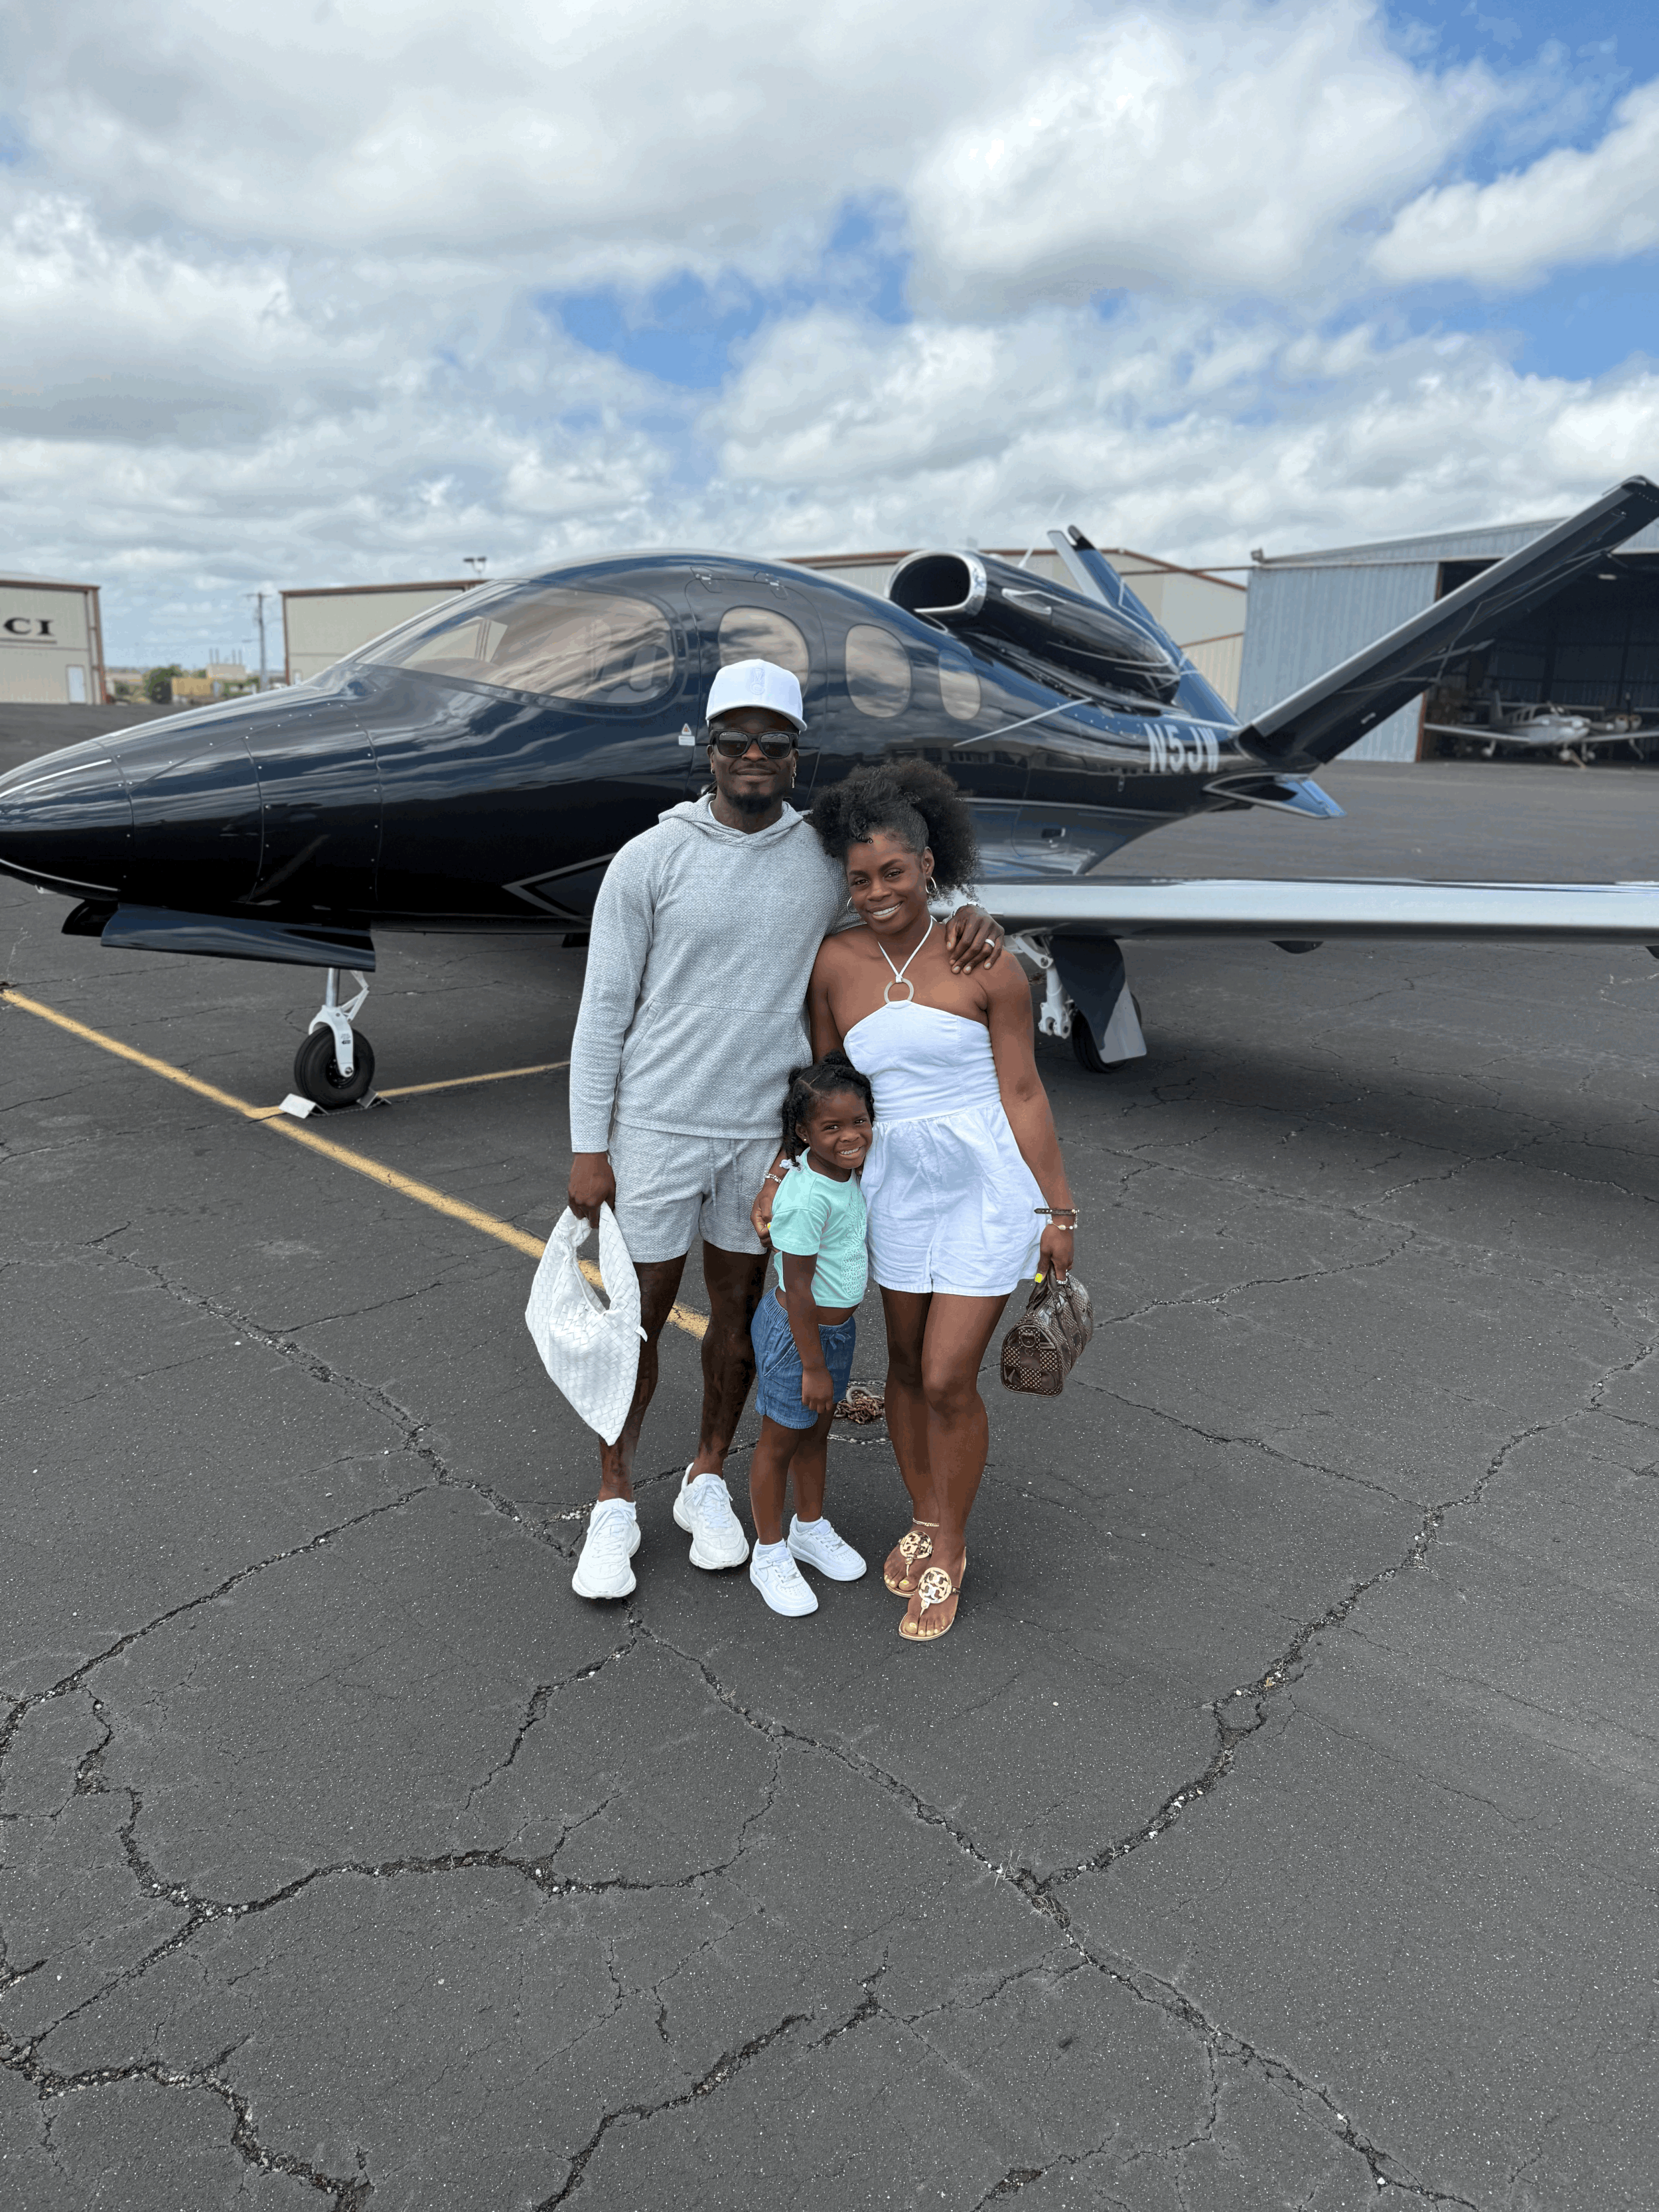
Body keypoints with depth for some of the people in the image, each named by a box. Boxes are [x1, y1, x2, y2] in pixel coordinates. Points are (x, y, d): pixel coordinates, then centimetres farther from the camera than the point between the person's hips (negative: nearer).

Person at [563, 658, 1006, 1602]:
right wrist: (588, 1148, -7)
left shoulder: (830, 857, -1)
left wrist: (969, 915, -13)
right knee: (640, 1314, 8)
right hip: (657, 1128, -2)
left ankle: (708, 1482, 36)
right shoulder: (649, 861, -9)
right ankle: (615, 1505, 27)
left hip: (765, 1129, 3)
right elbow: (604, 1010, -6)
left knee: (740, 1307, 15)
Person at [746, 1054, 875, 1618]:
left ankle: (810, 1527, 46)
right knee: (780, 1441, 10)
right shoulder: (808, 1198, -31)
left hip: (836, 1326, 8)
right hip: (795, 1333, -8)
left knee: (817, 1430, 24)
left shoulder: (845, 1173, -5)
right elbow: (797, 1288, -26)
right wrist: (813, 1365, -19)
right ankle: (770, 1554, 29)